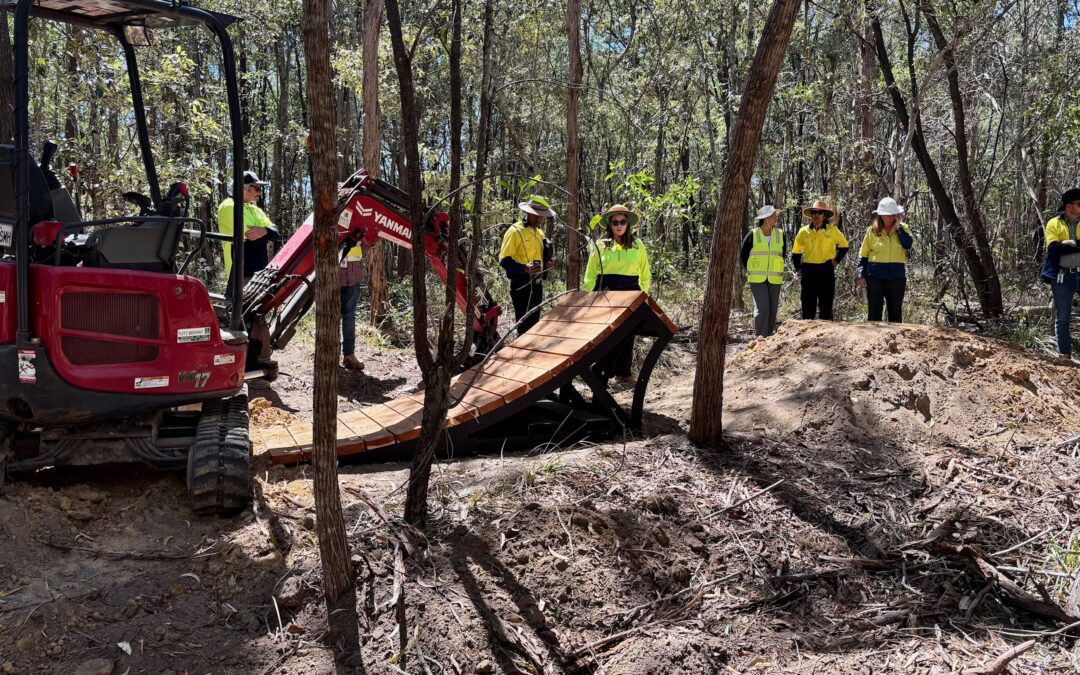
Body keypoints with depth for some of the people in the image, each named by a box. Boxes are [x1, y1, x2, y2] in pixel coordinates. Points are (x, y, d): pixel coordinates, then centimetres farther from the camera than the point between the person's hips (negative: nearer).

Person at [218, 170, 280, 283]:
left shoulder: (255, 210, 18)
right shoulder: (228, 207, -8)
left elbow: (275, 233, 6)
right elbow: (249, 235, -20)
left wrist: (264, 231, -16)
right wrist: (266, 236, -2)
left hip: (261, 271, 9)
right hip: (243, 272, -8)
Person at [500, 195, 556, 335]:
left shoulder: (539, 232, 15)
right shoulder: (515, 231, -12)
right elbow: (504, 261, -16)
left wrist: (548, 263, 5)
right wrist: (524, 268, -31)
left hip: (536, 285, 8)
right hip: (521, 285, -8)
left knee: (533, 325, 15)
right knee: (524, 326, -7)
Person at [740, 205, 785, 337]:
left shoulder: (780, 234, 5)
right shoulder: (753, 234, -5)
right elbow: (743, 255, 6)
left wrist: (778, 271, 15)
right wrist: (750, 271, 5)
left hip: (774, 279, 4)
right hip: (757, 279, -4)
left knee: (773, 308, 6)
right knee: (762, 307, -14)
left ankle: (769, 336, 17)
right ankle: (760, 336, -7)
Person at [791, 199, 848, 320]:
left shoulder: (832, 230, 1)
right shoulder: (804, 231, 3)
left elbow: (844, 245, 15)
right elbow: (796, 252, 12)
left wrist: (836, 260, 4)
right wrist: (798, 269, 4)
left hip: (826, 270, -1)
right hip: (808, 271, 1)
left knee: (826, 306, 3)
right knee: (808, 306, 3)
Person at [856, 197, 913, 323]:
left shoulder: (902, 229, 5)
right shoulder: (872, 231, 4)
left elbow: (908, 245, -14)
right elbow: (863, 255, 6)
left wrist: (898, 227, -12)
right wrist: (861, 275, -1)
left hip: (897, 275, 0)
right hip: (875, 275, 0)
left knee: (896, 312, 7)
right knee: (874, 311, 3)